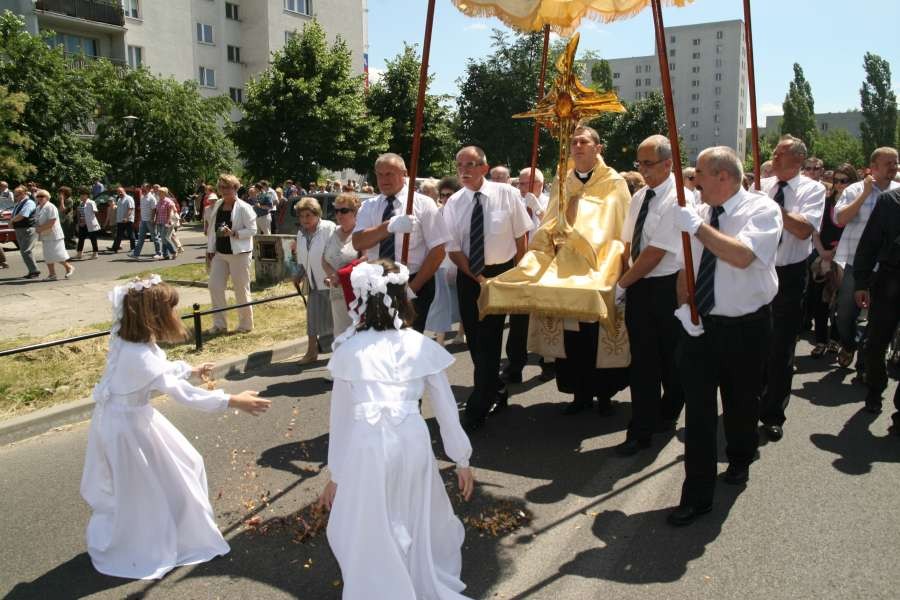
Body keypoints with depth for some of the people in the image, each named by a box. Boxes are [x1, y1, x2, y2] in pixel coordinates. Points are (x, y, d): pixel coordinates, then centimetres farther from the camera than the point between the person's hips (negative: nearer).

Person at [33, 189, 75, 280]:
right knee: (48, 256, 9)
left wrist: (40, 229, -19)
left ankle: (69, 267, 14)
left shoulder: (50, 207, -14)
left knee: (57, 255, -6)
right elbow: (37, 221, 21)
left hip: (54, 236, -9)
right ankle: (52, 274, 13)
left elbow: (51, 222, -22)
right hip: (45, 236, 9)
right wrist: (37, 228, 0)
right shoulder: (38, 208, 14)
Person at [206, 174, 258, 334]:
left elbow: (252, 230, -13)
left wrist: (233, 233, -24)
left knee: (241, 289, 2)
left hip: (239, 253, -6)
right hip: (219, 253, 6)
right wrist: (210, 250, 11)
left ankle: (246, 324, 18)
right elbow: (212, 229, 13)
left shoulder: (243, 208, -10)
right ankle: (219, 323, 14)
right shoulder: (217, 206, 9)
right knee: (214, 286, 3)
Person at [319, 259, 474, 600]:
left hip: (367, 447, -2)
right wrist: (462, 460, 19)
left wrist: (335, 475, 17)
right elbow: (446, 409, 8)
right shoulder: (421, 345, 4)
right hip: (413, 442, 2)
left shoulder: (349, 351, 2)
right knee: (420, 524, 24)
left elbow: (341, 417, 6)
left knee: (369, 535, 18)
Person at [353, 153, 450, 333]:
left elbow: (438, 251, -8)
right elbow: (358, 243, -11)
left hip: (415, 286, -3)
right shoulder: (368, 206, 5)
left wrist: (413, 287, -14)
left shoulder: (423, 204, -4)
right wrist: (389, 226, -28)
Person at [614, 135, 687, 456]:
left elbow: (656, 253, -20)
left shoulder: (679, 200, -15)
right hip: (639, 288, 6)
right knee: (642, 361, 7)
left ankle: (667, 415, 34)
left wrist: (622, 285, -15)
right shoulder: (639, 197, 9)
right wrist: (625, 280, 0)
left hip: (667, 288, -6)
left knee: (670, 358, 12)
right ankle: (642, 431, 15)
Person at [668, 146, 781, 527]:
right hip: (700, 325, 3)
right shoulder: (701, 212, 5)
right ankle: (697, 495, 8)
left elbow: (742, 256, -30)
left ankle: (739, 462, 46)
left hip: (746, 328, -3)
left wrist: (697, 226, -29)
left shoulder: (762, 209, -11)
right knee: (698, 410, 0)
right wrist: (684, 305, -6)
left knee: (741, 403, 16)